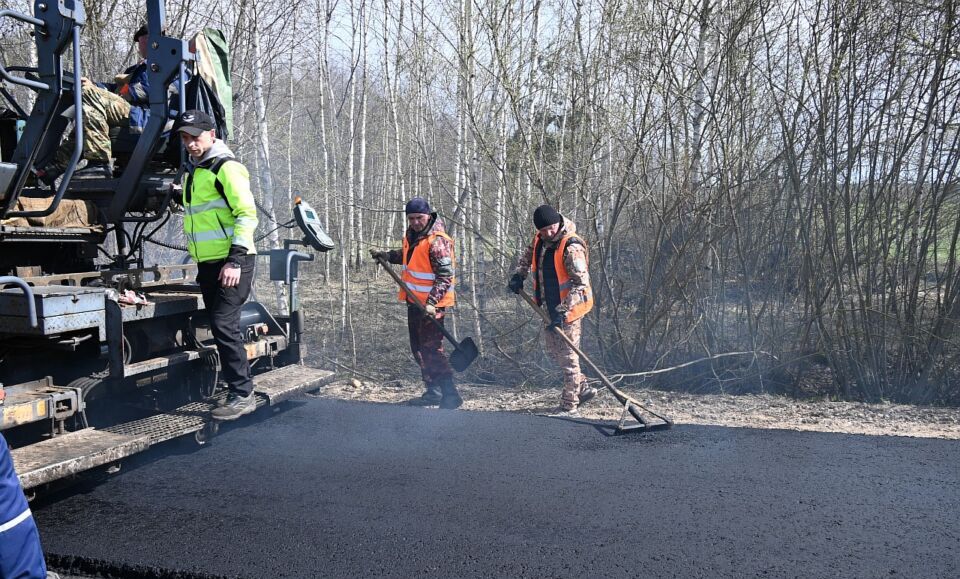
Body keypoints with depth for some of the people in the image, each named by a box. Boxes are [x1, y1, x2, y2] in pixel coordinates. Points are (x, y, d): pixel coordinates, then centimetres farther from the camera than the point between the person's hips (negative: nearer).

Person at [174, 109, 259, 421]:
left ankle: (242, 395, -5)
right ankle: (239, 391, 19)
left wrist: (235, 261, -22)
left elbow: (247, 214, -17)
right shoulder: (193, 173, 19)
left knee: (224, 324, -13)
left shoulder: (226, 167, -9)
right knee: (222, 327, 10)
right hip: (208, 265, 9)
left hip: (231, 264, -9)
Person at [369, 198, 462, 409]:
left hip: (431, 304, -9)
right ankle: (433, 392, 27)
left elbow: (445, 276, -23)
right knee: (418, 348, 16)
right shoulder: (412, 234, 8)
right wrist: (387, 255, 15)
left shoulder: (437, 241, -19)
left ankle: (450, 395, -5)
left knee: (431, 349, -11)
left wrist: (432, 302, -31)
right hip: (415, 300, 10)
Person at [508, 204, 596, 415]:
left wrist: (562, 311, -33)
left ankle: (569, 405, 11)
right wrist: (519, 274, 8)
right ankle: (583, 388, 33)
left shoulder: (571, 247, -24)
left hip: (569, 308, -9)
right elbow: (529, 254, 24)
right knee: (553, 349, 19)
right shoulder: (540, 239, 1)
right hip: (551, 308, 9)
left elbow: (581, 283, -28)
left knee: (568, 355, -1)